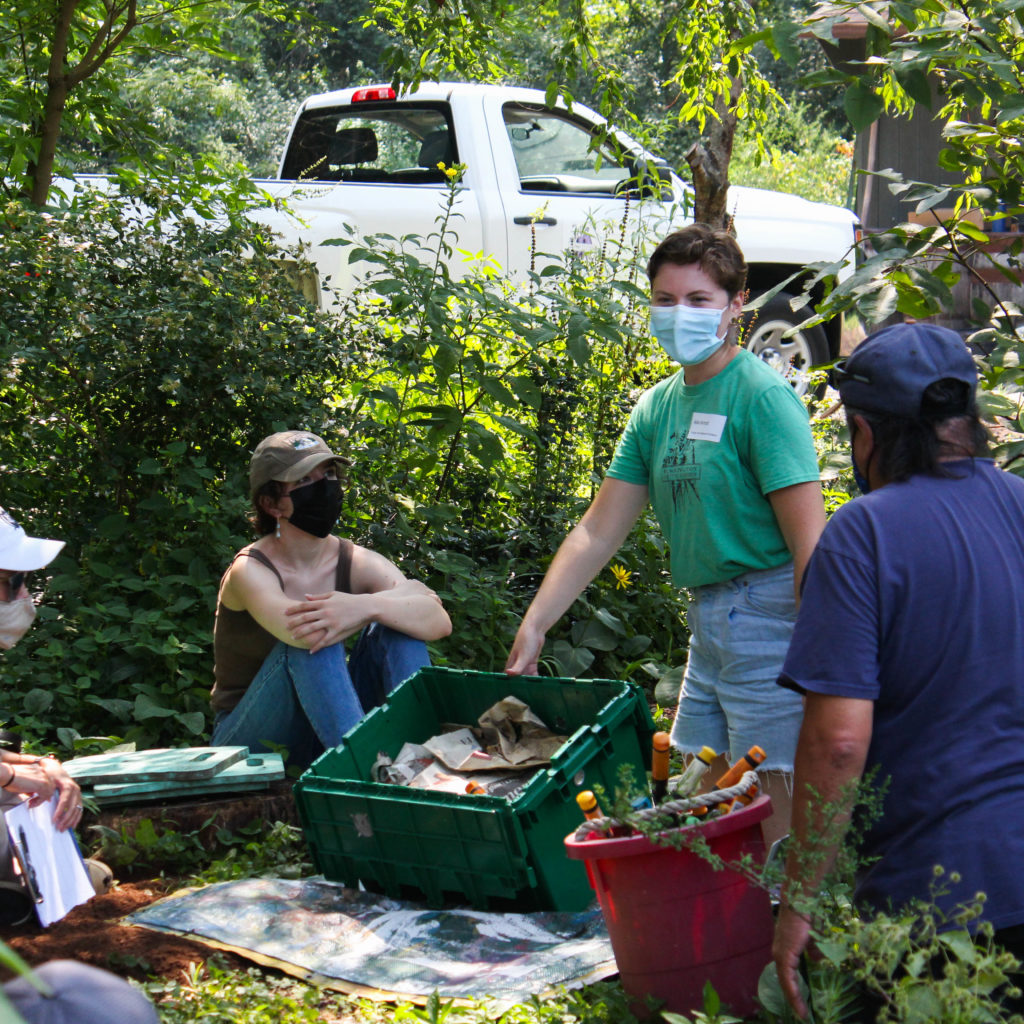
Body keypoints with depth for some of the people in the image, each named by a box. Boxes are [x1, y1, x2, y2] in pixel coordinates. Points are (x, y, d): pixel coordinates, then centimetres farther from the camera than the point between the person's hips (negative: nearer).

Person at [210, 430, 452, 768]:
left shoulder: (358, 563, -3)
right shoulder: (250, 571, -16)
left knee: (395, 628, -15)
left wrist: (369, 605, -40)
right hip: (251, 743, -5)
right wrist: (400, 595, -24)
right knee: (313, 641, -30)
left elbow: (439, 622, -19)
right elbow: (298, 630, -38)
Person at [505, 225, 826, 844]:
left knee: (773, 807, -7)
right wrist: (534, 625, 10)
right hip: (707, 618, 8)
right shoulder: (658, 407, 11)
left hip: (767, 613, -8)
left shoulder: (762, 396, -12)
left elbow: (809, 540, -18)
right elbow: (597, 532, 15)